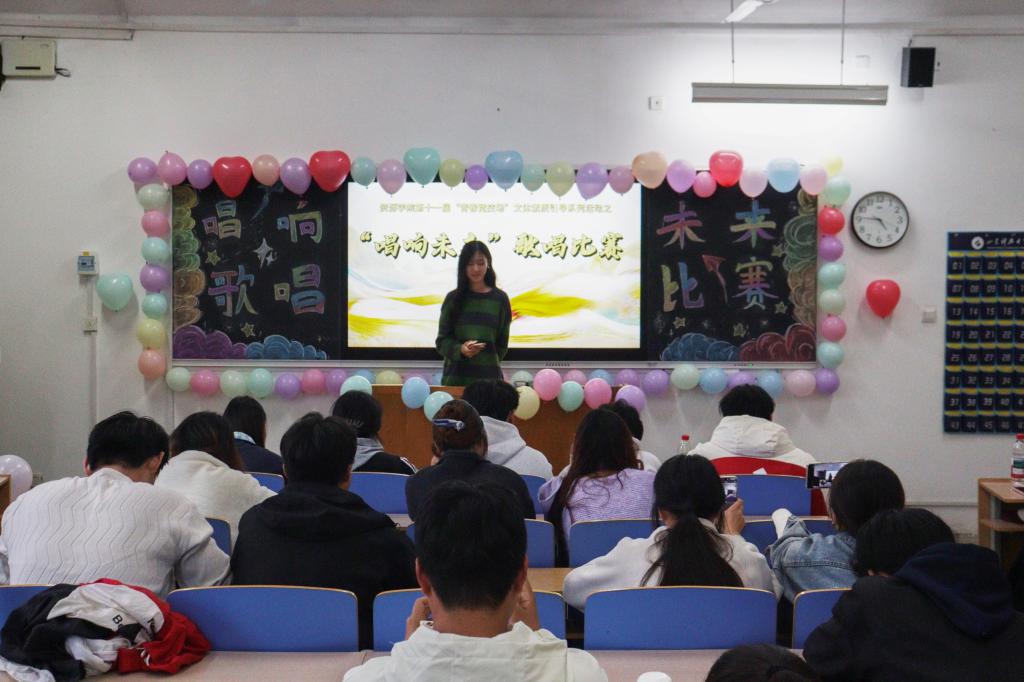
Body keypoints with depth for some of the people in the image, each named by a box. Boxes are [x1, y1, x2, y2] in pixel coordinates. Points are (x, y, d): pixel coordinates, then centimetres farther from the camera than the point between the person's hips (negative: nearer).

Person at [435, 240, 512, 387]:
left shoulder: (500, 299, 5)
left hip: (488, 376, 0)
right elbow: (442, 341, 4)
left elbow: (502, 343, 11)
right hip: (456, 376, 0)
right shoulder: (453, 298, 6)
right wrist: (460, 349, -13)